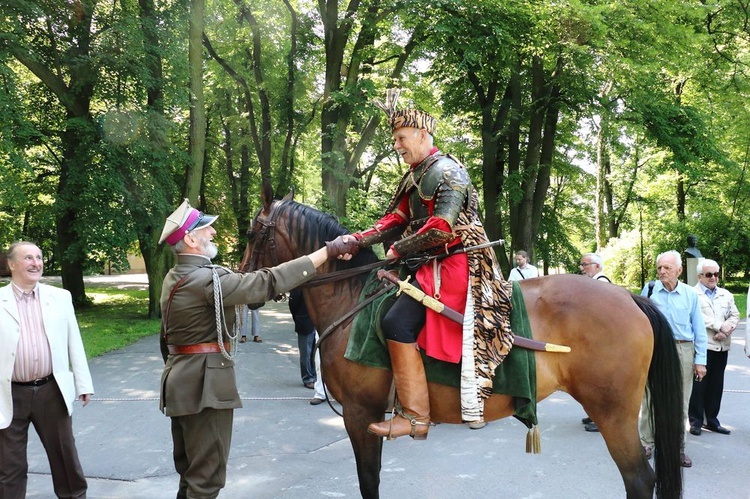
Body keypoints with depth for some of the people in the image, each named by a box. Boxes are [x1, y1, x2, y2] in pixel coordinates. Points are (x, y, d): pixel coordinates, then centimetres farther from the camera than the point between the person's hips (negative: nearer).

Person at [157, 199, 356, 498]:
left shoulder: (174, 278, 9)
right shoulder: (206, 279, -22)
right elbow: (269, 282, -25)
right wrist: (327, 251, -23)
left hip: (183, 379, 10)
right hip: (204, 383, -10)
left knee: (190, 471, 20)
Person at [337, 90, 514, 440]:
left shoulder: (447, 172, -11)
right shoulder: (414, 177, 17)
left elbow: (440, 227, -20)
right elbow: (396, 221, 13)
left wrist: (400, 249, -12)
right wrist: (357, 240, -1)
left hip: (453, 263, -11)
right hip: (432, 264, 11)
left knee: (397, 323, -22)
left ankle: (415, 417, -18)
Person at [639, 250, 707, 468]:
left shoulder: (690, 294, 3)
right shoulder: (649, 290, 0)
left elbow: (699, 330, 5)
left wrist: (700, 360, 2)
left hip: (683, 352, 1)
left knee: (680, 403, 9)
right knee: (650, 399, 4)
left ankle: (678, 448, 19)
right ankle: (647, 443, 16)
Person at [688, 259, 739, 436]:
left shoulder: (726, 295, 17)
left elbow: (735, 315, 9)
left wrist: (726, 331, -9)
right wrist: (720, 326, -17)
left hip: (722, 346, 6)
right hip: (701, 346, -6)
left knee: (716, 385, 11)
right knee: (698, 384, -1)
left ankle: (711, 420, 20)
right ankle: (696, 421, 7)